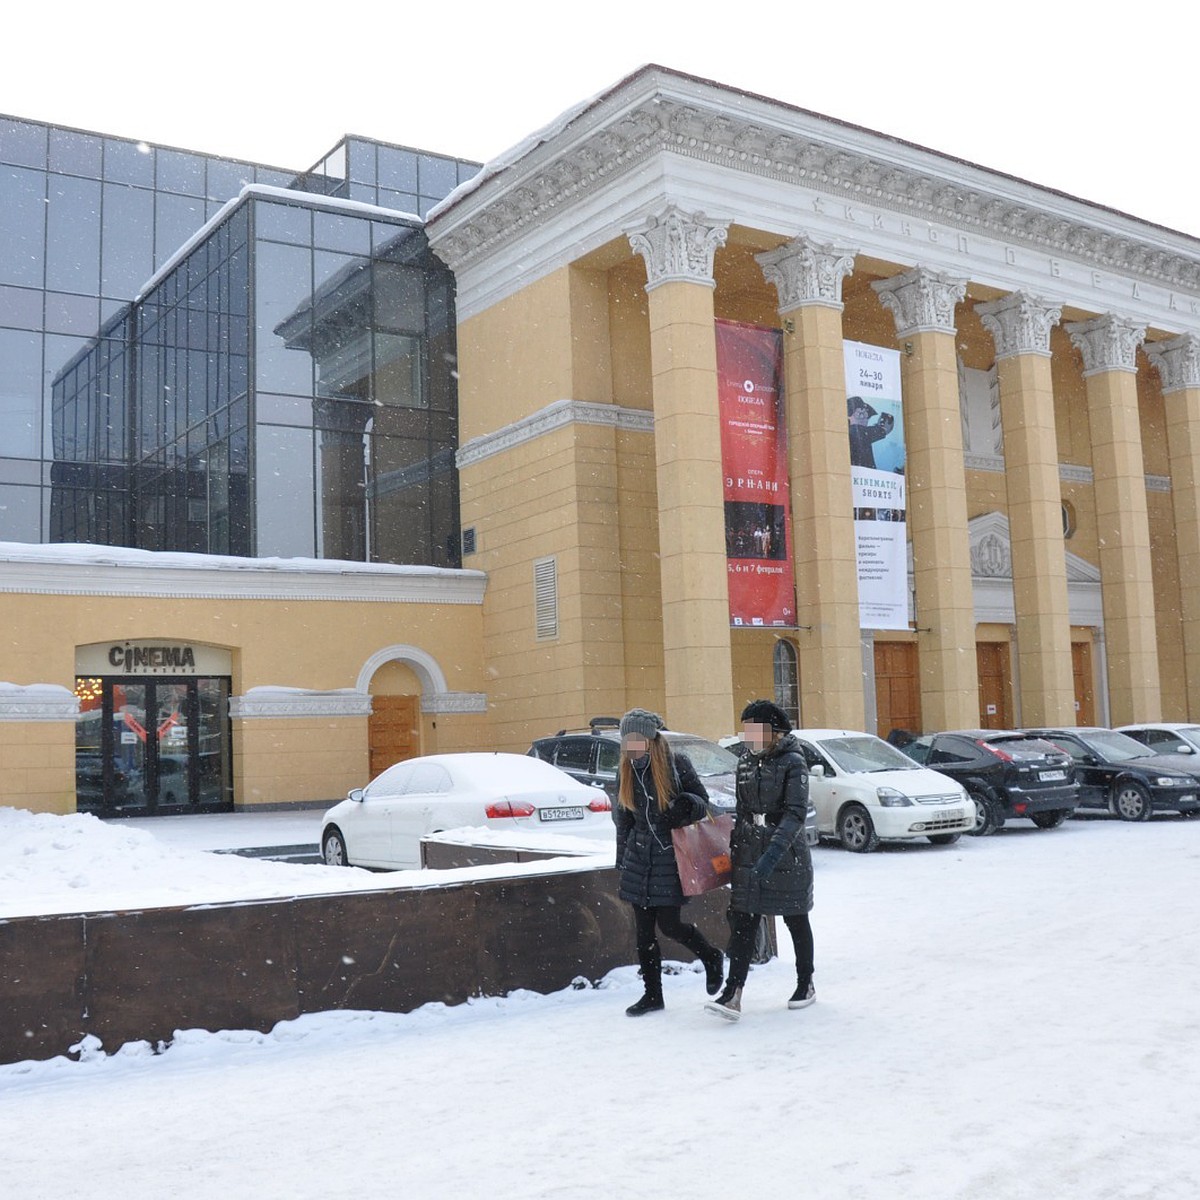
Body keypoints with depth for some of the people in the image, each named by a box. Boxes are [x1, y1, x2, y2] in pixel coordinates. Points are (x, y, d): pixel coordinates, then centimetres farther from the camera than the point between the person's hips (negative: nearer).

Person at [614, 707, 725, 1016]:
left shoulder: (677, 764, -9)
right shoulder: (626, 772, 5)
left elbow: (703, 800, 0)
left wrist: (687, 806, -22)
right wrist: (622, 859, 16)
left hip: (672, 856, -5)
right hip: (639, 858, 5)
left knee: (669, 924, -4)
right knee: (643, 929, 5)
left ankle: (712, 957, 25)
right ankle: (652, 995, 16)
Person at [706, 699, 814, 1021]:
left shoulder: (793, 762, -11)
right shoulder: (745, 762, 8)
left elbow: (796, 813, -21)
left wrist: (773, 852, -32)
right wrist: (734, 848, 15)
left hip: (787, 857, -5)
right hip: (749, 858, 5)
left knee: (796, 922, 11)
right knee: (742, 923, -4)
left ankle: (806, 984, 29)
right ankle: (733, 993, -8)